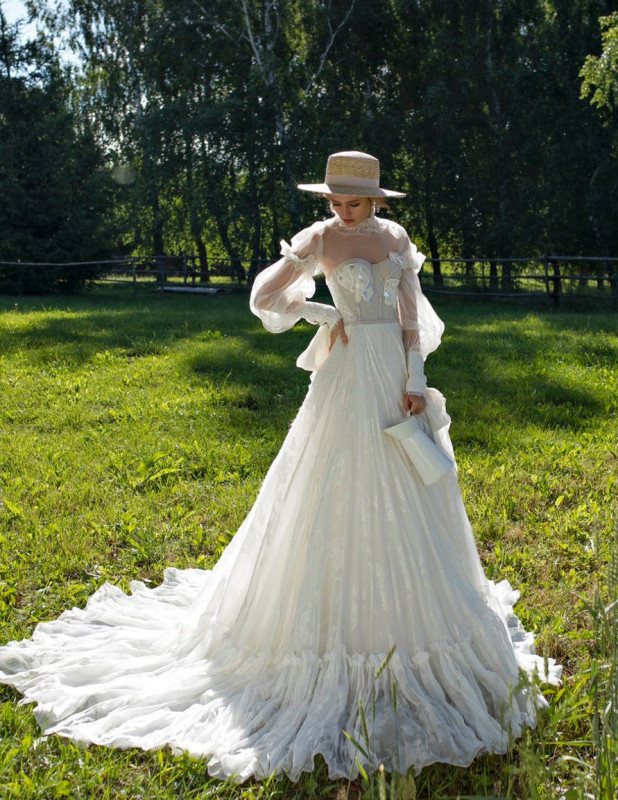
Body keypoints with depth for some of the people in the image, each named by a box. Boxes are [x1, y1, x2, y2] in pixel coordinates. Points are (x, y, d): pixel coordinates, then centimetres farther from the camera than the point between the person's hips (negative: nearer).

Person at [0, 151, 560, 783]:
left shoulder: (396, 237, 10)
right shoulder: (319, 239, -4)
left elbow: (412, 312, 7)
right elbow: (264, 298, -6)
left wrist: (416, 379, -4)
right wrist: (323, 316, -7)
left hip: (400, 374, 6)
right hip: (353, 374, -6)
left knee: (413, 497, 12)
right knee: (343, 491, -3)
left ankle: (411, 602, 30)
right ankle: (340, 613, 13)